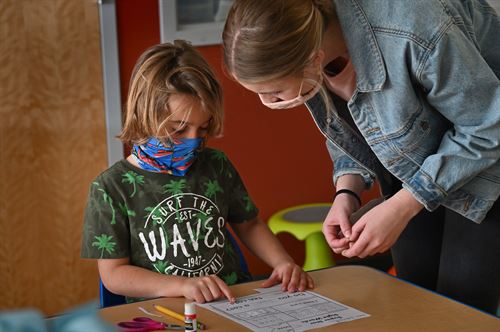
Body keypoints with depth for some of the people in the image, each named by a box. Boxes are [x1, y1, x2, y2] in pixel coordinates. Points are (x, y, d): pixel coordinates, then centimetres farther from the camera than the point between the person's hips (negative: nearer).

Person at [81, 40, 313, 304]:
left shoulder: (216, 166, 11)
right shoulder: (111, 188, -3)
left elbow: (248, 225, 24)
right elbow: (113, 274, -5)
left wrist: (283, 262, 4)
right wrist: (183, 285, -18)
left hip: (234, 301, 4)